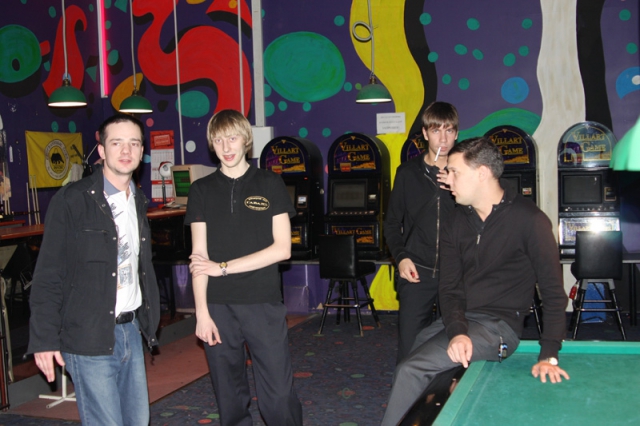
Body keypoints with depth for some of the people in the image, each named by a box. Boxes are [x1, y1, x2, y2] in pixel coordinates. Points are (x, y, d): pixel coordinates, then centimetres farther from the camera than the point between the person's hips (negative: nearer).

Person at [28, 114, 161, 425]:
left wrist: (149, 322, 15)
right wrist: (44, 339, -13)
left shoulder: (138, 201, 11)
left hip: (131, 330, 7)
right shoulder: (71, 201, -10)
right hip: (90, 339, -7)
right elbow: (48, 276, -11)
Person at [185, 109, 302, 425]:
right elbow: (199, 257, 3)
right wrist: (202, 312, -6)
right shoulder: (202, 190, 8)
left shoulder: (270, 184, 4)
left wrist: (223, 267, -8)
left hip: (264, 304, -1)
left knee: (279, 396, -2)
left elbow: (282, 248, -4)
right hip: (218, 307, 2)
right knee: (230, 399, 9)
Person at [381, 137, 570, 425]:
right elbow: (450, 288, 2)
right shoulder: (455, 223, 6)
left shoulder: (529, 220, -13)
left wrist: (549, 356, -17)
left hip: (498, 326, -7)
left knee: (412, 371, -22)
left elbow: (553, 291, -10)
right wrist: (456, 331, -18)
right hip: (458, 319, 7)